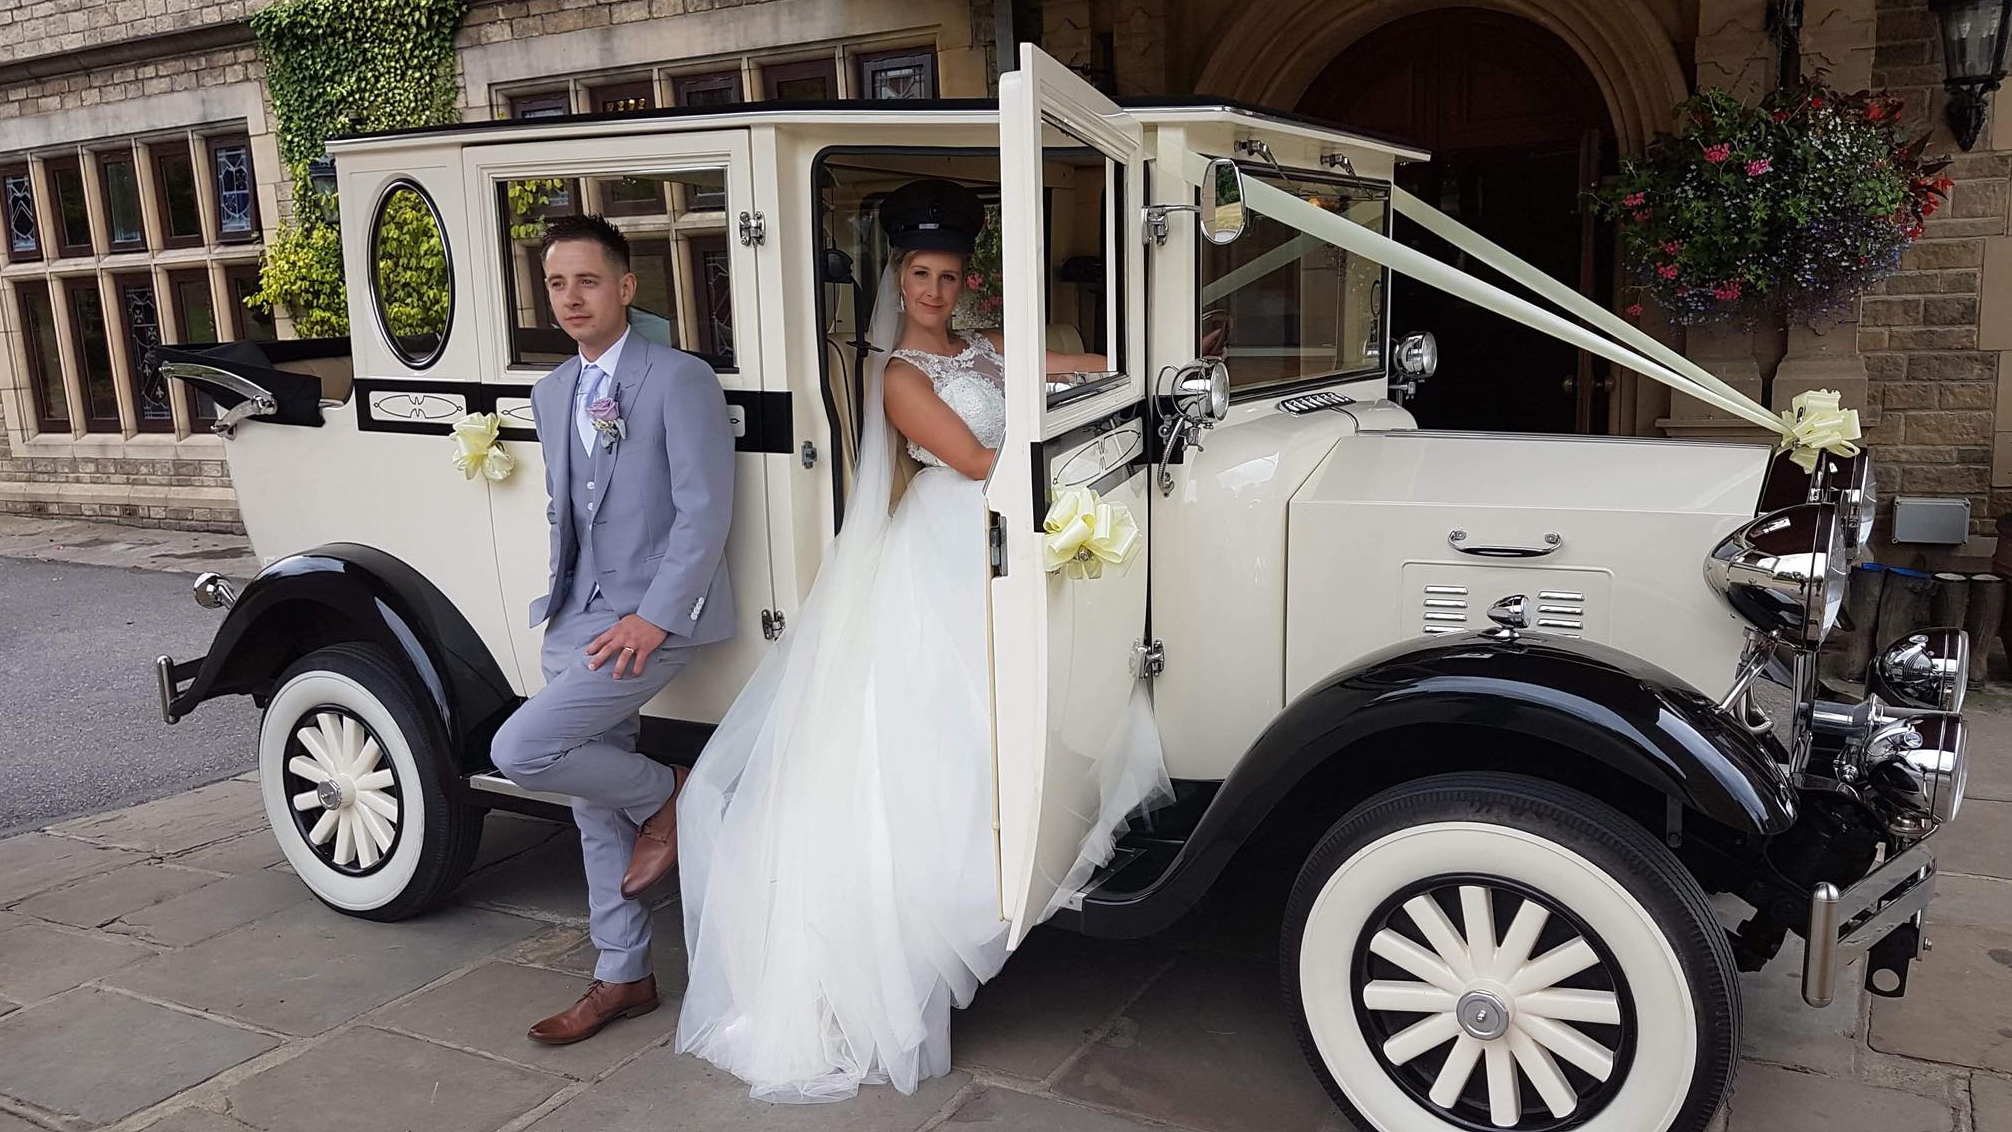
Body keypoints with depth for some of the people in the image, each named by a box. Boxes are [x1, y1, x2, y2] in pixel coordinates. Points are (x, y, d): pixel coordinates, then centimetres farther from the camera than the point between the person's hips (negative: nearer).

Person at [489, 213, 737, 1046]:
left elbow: (705, 510, -16)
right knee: (595, 807, 11)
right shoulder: (551, 393, 14)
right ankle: (623, 978, 24)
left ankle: (663, 797, 7)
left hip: (654, 615, -7)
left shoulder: (680, 379, -9)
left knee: (521, 751, -19)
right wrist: (560, 599, 12)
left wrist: (652, 616, -20)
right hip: (578, 617, 7)